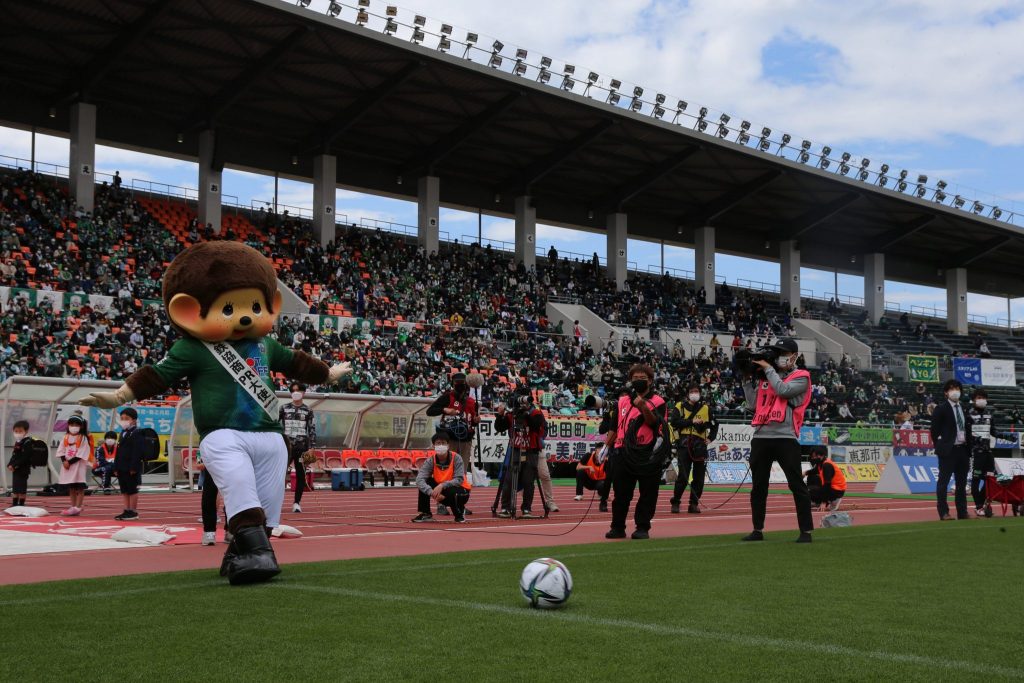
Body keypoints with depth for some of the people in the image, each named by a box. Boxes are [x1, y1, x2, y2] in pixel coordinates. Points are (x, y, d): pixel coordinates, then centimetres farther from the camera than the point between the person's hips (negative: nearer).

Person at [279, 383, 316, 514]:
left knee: (301, 475, 1)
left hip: (302, 447, 0)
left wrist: (312, 448, -5)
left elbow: (312, 430, 3)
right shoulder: (284, 408, 8)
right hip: (286, 445, 0)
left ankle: (297, 503, 6)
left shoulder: (308, 411, 6)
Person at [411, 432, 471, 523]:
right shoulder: (430, 461, -14)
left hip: (460, 491, -4)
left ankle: (460, 513, -5)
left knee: (452, 492, -37)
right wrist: (432, 492, -41)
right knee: (424, 484, -17)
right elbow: (419, 480, -26)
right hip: (441, 490, 4)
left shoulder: (456, 458, -20)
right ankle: (425, 514, -3)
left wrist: (442, 486, -39)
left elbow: (459, 480, -27)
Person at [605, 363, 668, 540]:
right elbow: (615, 427, 21)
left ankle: (642, 528, 9)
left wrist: (643, 406, -30)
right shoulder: (622, 401, 15)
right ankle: (618, 527, 14)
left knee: (647, 494, 1)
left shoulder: (657, 402, 2)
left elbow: (654, 422, -15)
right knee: (621, 493, 6)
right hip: (624, 454, 4)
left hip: (649, 455, -3)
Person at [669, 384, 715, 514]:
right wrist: (691, 422, -13)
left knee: (699, 476, 2)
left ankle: (694, 504, 10)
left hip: (700, 445, 3)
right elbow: (674, 422, -8)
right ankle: (675, 503, 3)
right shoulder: (679, 407, 7)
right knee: (683, 475, -8)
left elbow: (713, 425, 24)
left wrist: (710, 438, 9)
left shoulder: (706, 408, 16)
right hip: (684, 444, -3)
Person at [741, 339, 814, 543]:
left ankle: (806, 531, -1)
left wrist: (768, 369, -5)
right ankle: (758, 530, 16)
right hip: (761, 437, 6)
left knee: (797, 485, -5)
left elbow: (783, 390, -15)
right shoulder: (765, 376, 19)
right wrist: (748, 378, 9)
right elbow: (753, 402, 15)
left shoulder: (801, 377, 2)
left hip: (786, 438, -5)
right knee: (758, 486, 8)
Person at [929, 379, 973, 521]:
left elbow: (968, 429, 19)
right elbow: (934, 429, -4)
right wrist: (940, 446, -4)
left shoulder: (965, 409, 14)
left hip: (963, 449, 6)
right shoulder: (941, 408, -4)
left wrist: (970, 445, 9)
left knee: (962, 482, 9)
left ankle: (962, 512, 15)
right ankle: (943, 512, -4)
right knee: (943, 482, -6)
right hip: (948, 450, -6)